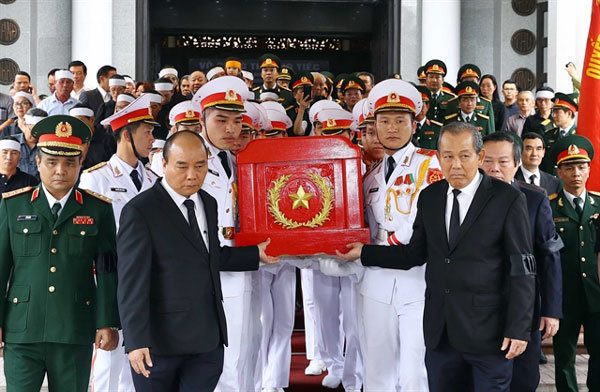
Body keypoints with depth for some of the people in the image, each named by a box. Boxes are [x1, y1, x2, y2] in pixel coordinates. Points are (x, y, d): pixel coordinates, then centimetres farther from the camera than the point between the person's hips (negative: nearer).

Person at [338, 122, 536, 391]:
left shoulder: (508, 200, -7)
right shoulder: (429, 198, 8)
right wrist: (364, 252, 10)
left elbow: (522, 270, -8)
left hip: (487, 330, -4)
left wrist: (519, 329, -12)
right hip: (440, 332, 5)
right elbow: (414, 254, 14)